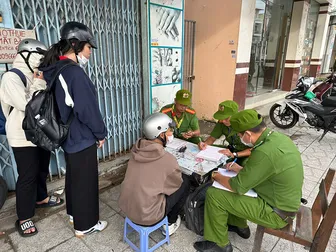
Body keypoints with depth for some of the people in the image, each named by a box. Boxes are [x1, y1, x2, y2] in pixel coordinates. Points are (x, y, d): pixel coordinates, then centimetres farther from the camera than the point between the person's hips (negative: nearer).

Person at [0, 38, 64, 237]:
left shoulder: (35, 77, 10)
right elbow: (26, 105, -23)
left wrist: (43, 83, 3)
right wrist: (39, 84, -17)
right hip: (23, 138, -8)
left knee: (42, 170, 21)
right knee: (27, 176, 0)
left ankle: (41, 198, 43)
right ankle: (24, 218, 15)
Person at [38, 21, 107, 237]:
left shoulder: (54, 70, 4)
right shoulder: (75, 72, -24)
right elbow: (88, 109, -23)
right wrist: (101, 133, -10)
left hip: (67, 136, 9)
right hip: (82, 138, -9)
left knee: (73, 176, 24)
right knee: (85, 181, 7)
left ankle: (73, 213, 45)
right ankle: (85, 225, 26)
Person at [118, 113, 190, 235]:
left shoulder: (137, 151, -4)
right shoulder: (168, 159, -22)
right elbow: (177, 184, -3)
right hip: (147, 215, -6)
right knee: (185, 182, 8)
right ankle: (170, 223, 23)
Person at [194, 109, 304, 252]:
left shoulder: (265, 152, -33)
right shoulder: (279, 137, -4)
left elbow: (238, 187, -23)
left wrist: (217, 177, -6)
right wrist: (241, 169, 6)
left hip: (276, 212, -9)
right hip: (285, 201, 9)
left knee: (213, 194, -10)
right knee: (233, 187, 17)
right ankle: (240, 226, 33)